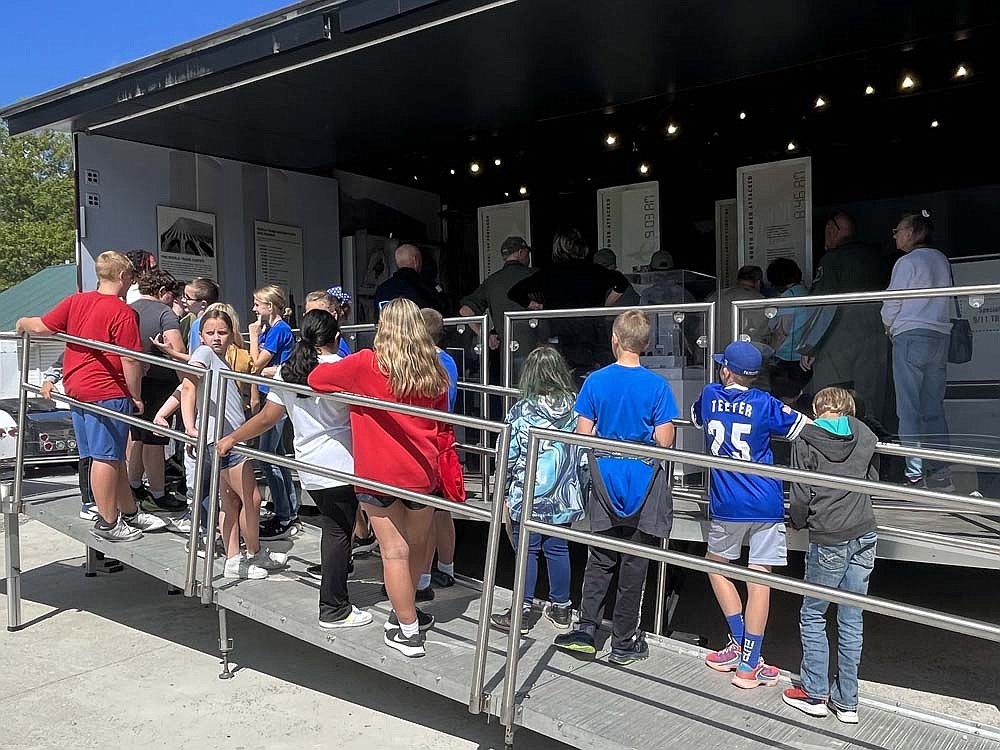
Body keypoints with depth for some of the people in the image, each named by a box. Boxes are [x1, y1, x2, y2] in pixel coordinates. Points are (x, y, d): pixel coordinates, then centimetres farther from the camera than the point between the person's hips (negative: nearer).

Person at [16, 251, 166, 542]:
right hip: (108, 392, -8)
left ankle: (130, 512, 26)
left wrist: (23, 324, 28)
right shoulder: (123, 312, -13)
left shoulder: (75, 301, 6)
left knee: (114, 456, 15)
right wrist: (136, 396, -6)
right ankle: (107, 524, 7)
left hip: (76, 389, 8)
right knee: (106, 458, -1)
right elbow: (130, 361, -16)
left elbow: (42, 327, 6)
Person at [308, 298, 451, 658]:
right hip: (421, 473, 4)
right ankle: (407, 612, 36)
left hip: (378, 473, -4)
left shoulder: (366, 364, -11)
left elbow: (316, 378, -1)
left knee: (395, 552, 4)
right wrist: (443, 476, 20)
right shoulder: (434, 371, 2)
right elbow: (441, 428, 10)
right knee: (417, 545, 21)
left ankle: (408, 631, 13)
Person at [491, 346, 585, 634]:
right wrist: (578, 488, 15)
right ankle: (561, 608, 26)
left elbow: (508, 458, -7)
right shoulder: (576, 409, -2)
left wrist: (504, 492, 6)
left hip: (527, 497, -3)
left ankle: (521, 612, 14)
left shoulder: (521, 411, -12)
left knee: (527, 551, 6)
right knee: (558, 549, 13)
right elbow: (583, 456, 3)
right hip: (564, 499, 4)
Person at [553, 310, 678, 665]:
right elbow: (664, 441, -10)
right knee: (634, 563, 7)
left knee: (600, 559, 15)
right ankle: (624, 643, 17)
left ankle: (586, 629, 11)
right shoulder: (657, 385, -10)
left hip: (606, 479, 2)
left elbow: (583, 433, -3)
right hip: (644, 482, -2)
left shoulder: (596, 381, -5)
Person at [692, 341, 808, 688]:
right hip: (766, 504, -1)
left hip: (727, 504, 1)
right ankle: (749, 665, 8)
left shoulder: (709, 396, 3)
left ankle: (739, 644, 19)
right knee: (758, 578, 2)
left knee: (716, 564, 22)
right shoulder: (765, 404, -4)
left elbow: (695, 417, 25)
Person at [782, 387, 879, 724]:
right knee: (851, 620, 11)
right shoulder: (864, 434, 4)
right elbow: (873, 479, 15)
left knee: (812, 616, 11)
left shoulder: (806, 440, -7)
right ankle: (846, 701, 19)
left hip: (829, 540, -4)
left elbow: (801, 495, -7)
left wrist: (797, 522, 11)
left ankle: (815, 694, 16)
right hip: (865, 535, 5)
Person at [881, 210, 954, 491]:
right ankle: (941, 473, 9)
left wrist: (888, 325, 16)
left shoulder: (907, 262, -7)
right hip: (941, 335, 7)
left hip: (911, 337, -7)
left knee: (909, 408, -4)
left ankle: (915, 473, -5)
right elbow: (948, 299, 18)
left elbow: (892, 302, -5)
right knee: (934, 407, 9)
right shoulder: (941, 260, 13)